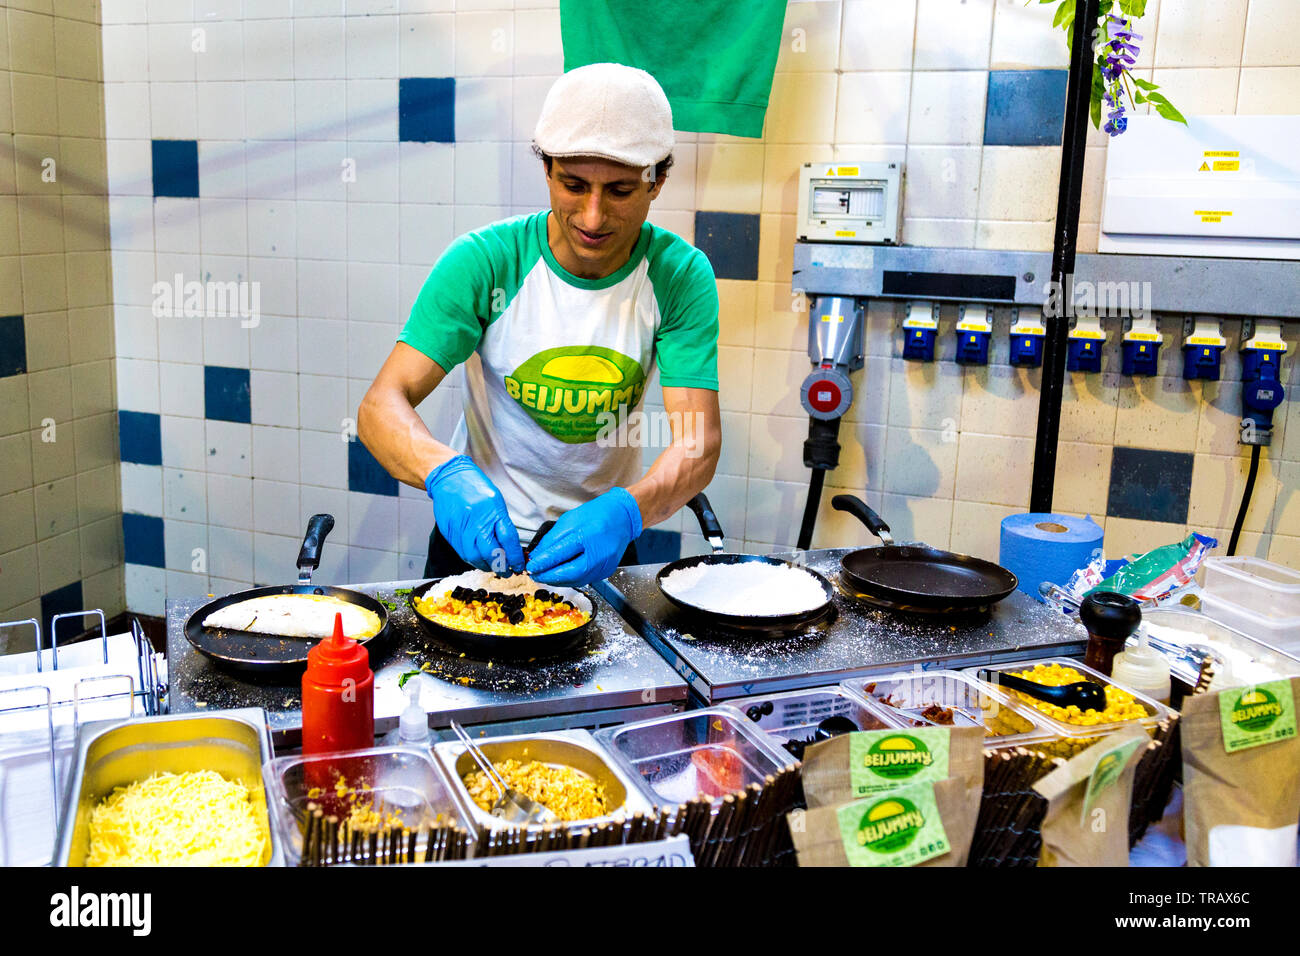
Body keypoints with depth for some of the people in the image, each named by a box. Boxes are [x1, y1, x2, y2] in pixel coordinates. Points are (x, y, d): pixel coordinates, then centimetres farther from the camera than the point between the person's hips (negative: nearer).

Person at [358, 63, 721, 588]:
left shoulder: (681, 276, -13)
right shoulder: (483, 261, -17)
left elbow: (699, 443, -19)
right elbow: (381, 406, -21)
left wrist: (626, 510, -39)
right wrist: (446, 473, -42)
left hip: (599, 534, 1)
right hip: (479, 530, -1)